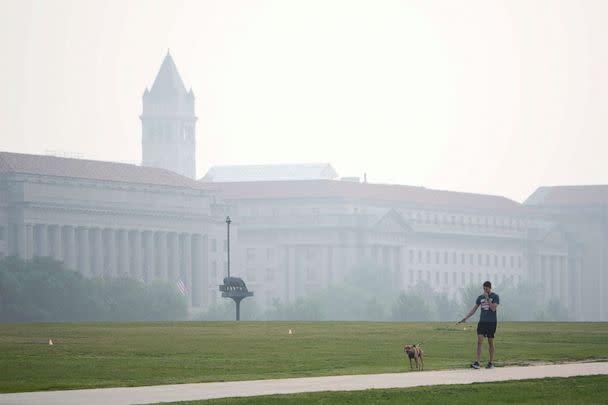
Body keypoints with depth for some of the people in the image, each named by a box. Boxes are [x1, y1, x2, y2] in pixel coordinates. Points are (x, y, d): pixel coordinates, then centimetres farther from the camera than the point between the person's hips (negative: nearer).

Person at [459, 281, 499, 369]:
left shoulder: (495, 297, -2)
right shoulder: (480, 297, 11)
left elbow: (493, 308, -15)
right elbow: (474, 309, 13)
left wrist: (487, 299, -18)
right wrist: (465, 318, 5)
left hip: (491, 322, -3)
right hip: (482, 322, 3)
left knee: (490, 342, 2)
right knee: (479, 341, -9)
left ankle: (491, 363, 12)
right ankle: (477, 363, -15)